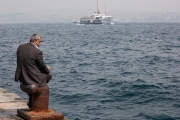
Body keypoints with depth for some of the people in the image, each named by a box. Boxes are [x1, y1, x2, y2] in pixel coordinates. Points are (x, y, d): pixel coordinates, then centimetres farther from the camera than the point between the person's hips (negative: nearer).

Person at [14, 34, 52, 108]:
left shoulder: (20, 47, 2)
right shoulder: (38, 52, -18)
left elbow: (20, 63, 11)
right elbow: (43, 66, -8)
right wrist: (47, 69, 16)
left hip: (22, 78, 7)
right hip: (32, 79, -7)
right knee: (49, 76, 18)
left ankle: (31, 102, 40)